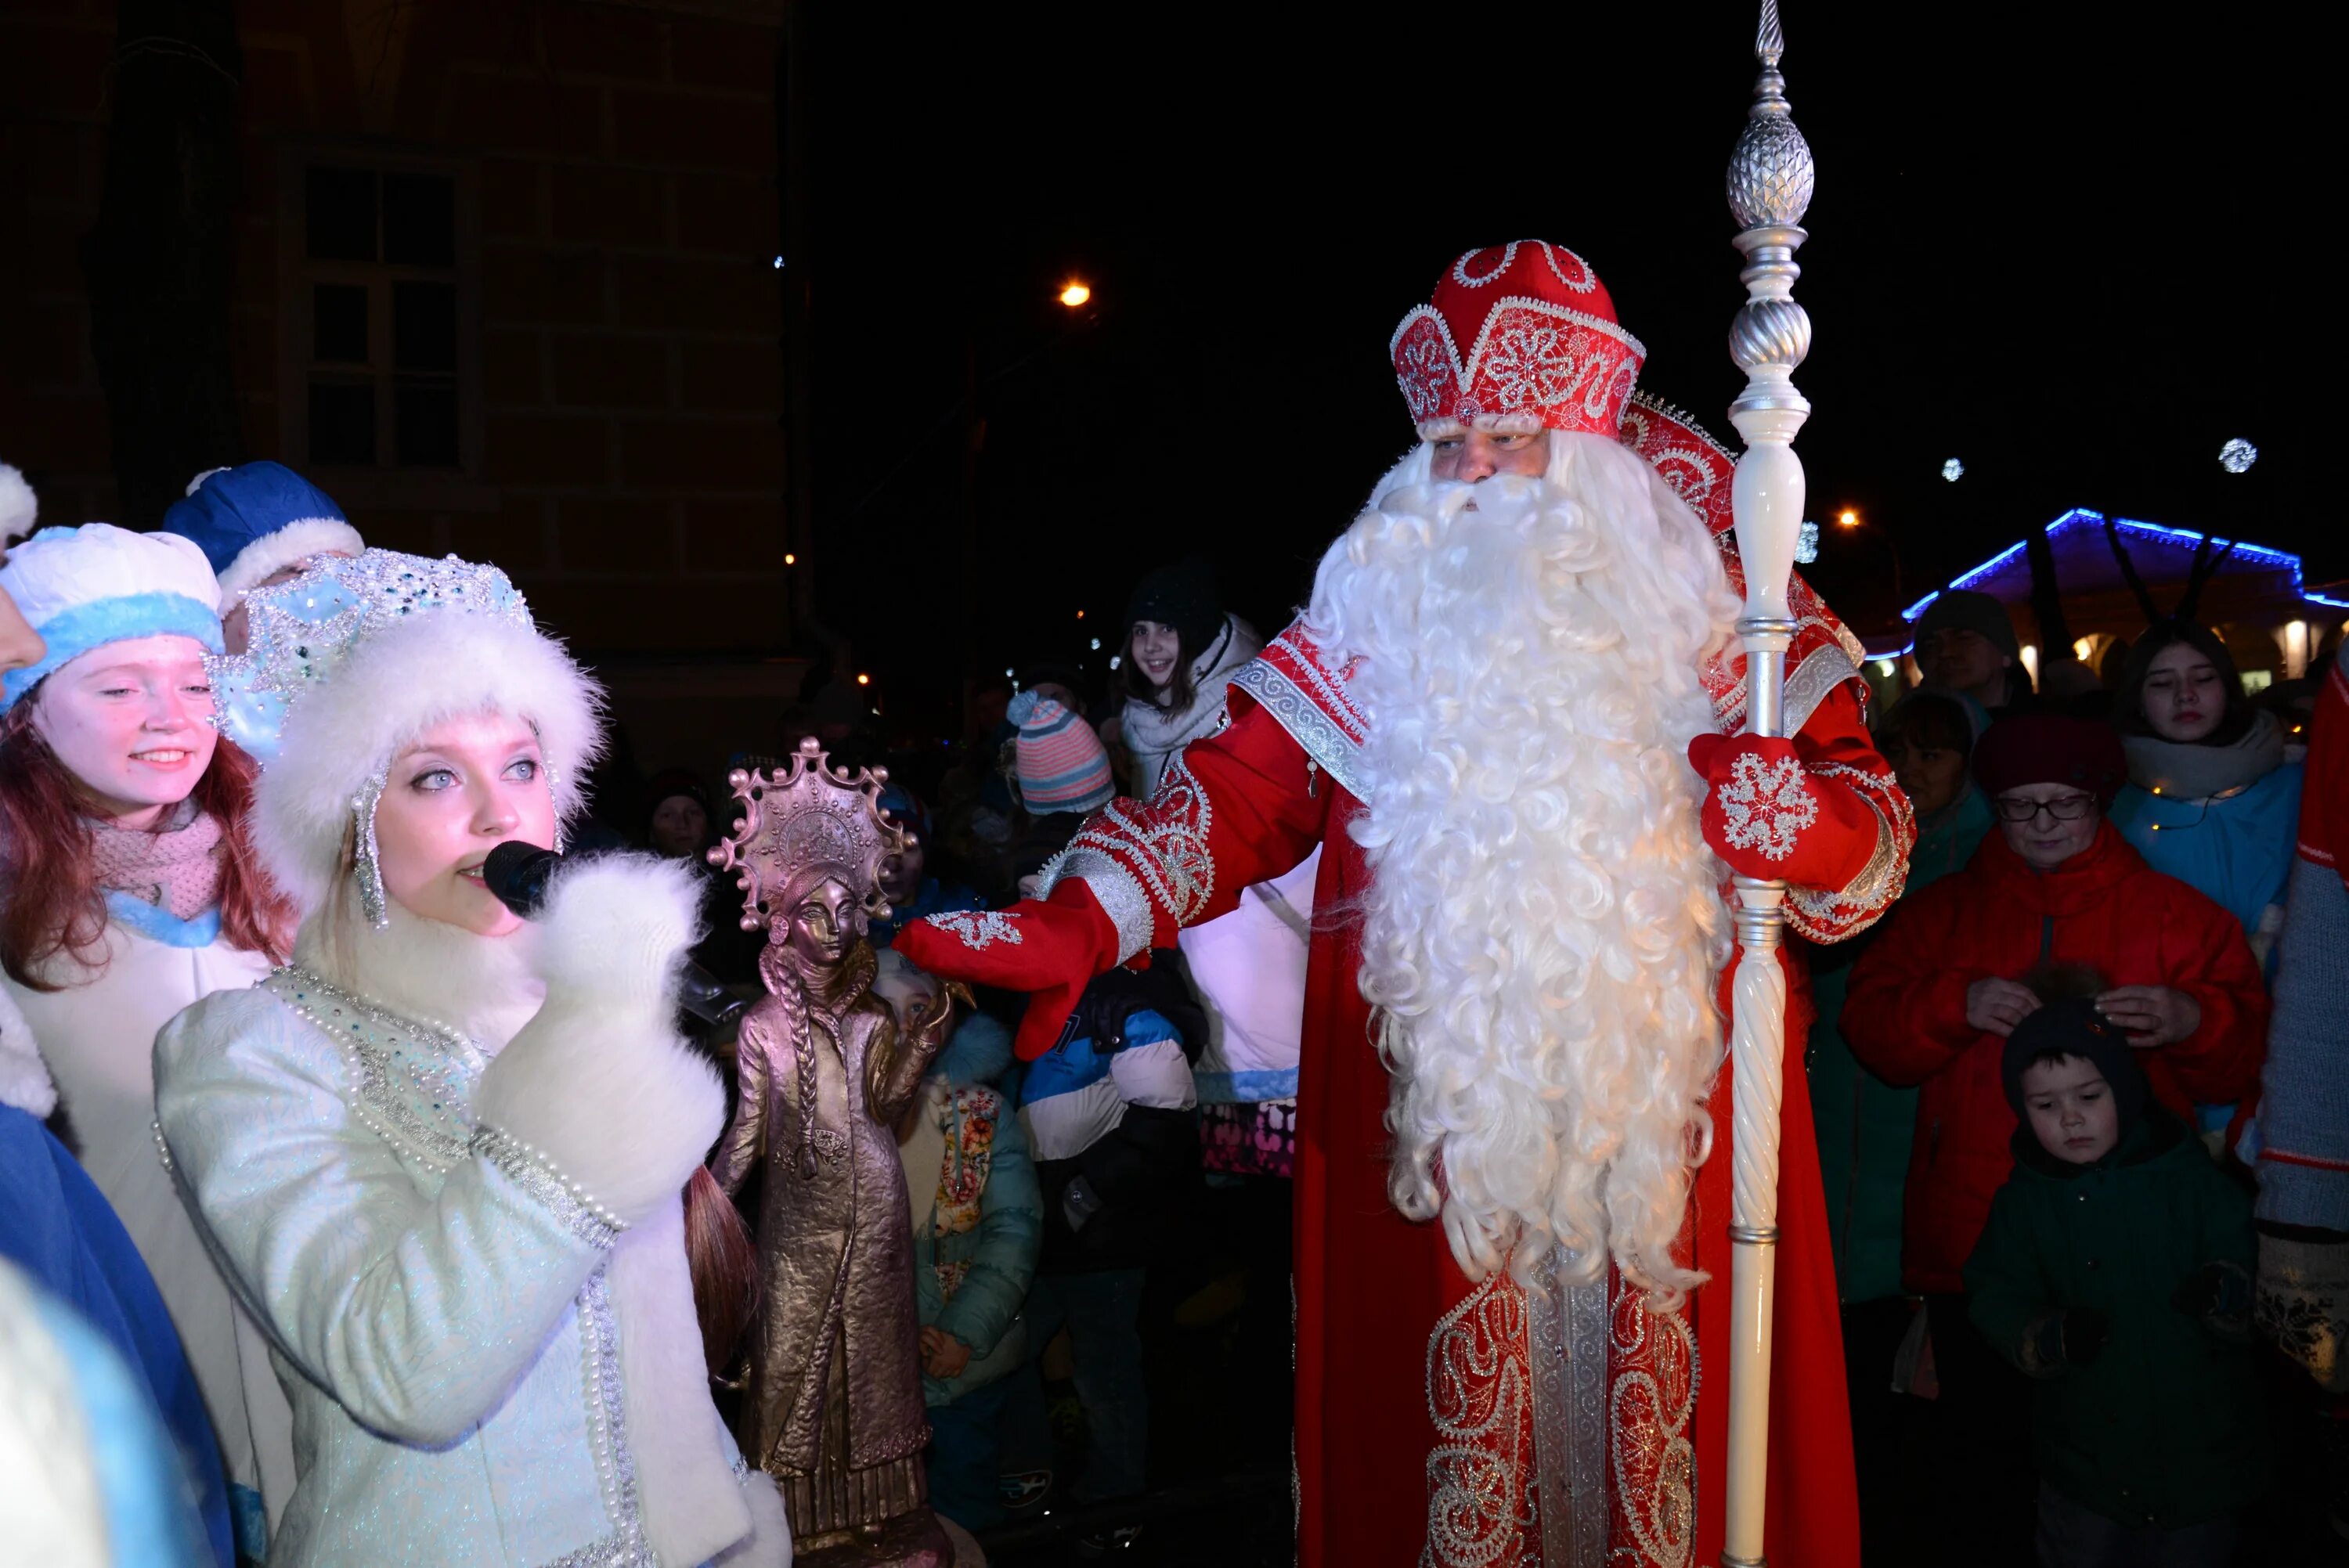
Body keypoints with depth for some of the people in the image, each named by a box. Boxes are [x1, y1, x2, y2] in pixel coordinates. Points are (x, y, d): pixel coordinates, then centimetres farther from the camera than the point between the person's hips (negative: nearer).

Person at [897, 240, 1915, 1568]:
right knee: (1463, 1403, 8)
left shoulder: (1711, 610, 3)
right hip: (1438, 1118, 0)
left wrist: (1778, 806, -21)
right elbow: (1234, 796, -4)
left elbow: (1873, 838, 2)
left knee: (1670, 1394, 9)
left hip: (1664, 1118, 0)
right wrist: (1080, 924, -19)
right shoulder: (1376, 622, 4)